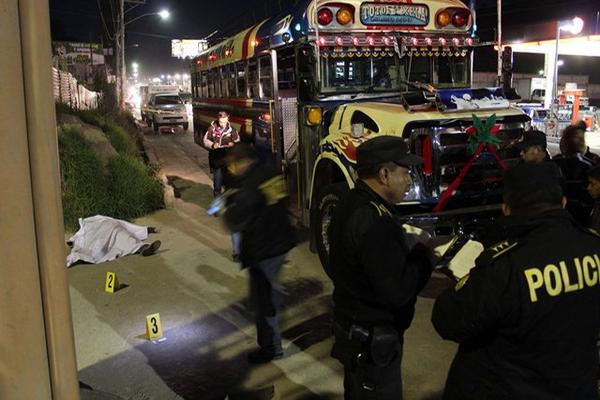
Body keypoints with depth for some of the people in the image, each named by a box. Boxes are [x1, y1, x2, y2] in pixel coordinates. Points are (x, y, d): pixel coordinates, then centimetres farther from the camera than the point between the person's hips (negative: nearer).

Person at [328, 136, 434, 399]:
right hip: (372, 339, -10)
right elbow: (397, 292, -29)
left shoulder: (350, 204, 3)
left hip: (351, 326, 10)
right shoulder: (376, 221, -29)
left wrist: (411, 251, 3)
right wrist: (422, 256, -13)